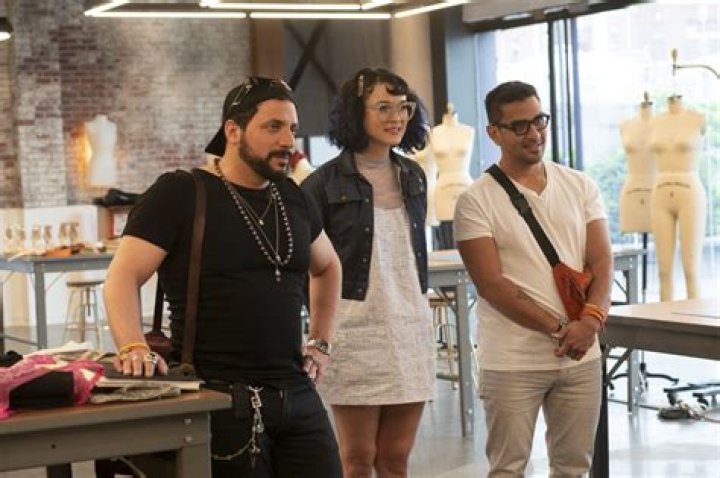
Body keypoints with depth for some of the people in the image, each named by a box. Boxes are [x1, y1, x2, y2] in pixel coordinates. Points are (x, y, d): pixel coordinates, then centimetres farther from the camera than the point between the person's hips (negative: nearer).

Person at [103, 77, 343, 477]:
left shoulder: (292, 197, 14)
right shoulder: (179, 193, -5)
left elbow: (327, 267, 31)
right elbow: (123, 277, -11)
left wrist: (322, 343, 21)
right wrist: (134, 347, -27)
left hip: (298, 394, 6)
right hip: (219, 397, -6)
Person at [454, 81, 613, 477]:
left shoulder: (580, 187, 8)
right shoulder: (476, 201, -6)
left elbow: (601, 261, 3)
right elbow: (492, 285, -11)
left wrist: (590, 319, -16)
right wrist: (559, 329, -13)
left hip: (581, 356, 4)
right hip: (512, 362, -4)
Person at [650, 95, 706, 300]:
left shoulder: (699, 119, -1)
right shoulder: (656, 122, 10)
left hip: (691, 195, -3)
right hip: (660, 196, 3)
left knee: (691, 270, -5)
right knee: (664, 270, 2)